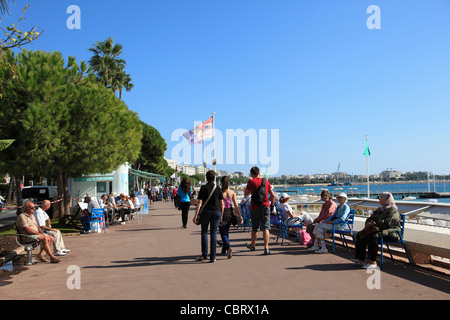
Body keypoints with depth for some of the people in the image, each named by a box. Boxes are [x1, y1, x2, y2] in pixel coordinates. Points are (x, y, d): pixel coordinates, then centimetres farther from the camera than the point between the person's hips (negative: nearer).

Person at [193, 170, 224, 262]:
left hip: (206, 211, -2)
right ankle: (212, 257, 5)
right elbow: (222, 204, 4)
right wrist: (221, 216, 12)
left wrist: (196, 215, -6)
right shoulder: (218, 189, 4)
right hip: (216, 212, 2)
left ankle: (204, 254, 11)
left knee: (204, 232, 14)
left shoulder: (203, 188, -3)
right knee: (214, 234, 5)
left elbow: (199, 203, -8)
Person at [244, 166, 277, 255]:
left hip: (255, 207, -1)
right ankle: (266, 248, -13)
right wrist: (272, 202, 24)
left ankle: (252, 245, 32)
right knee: (266, 228, -2)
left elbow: (246, 194, 4)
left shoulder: (251, 181, -4)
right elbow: (273, 195, 7)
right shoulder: (266, 181, 6)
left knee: (254, 228, 14)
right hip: (265, 206, 2)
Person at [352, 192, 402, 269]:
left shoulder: (393, 211, -8)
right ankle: (361, 259, -10)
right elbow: (370, 218, 21)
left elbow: (387, 223, -23)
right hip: (379, 229, 9)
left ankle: (373, 262, -30)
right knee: (359, 234, -9)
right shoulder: (379, 210, 21)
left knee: (372, 236, -36)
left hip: (390, 232, -9)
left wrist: (374, 223, -20)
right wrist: (368, 223, -3)